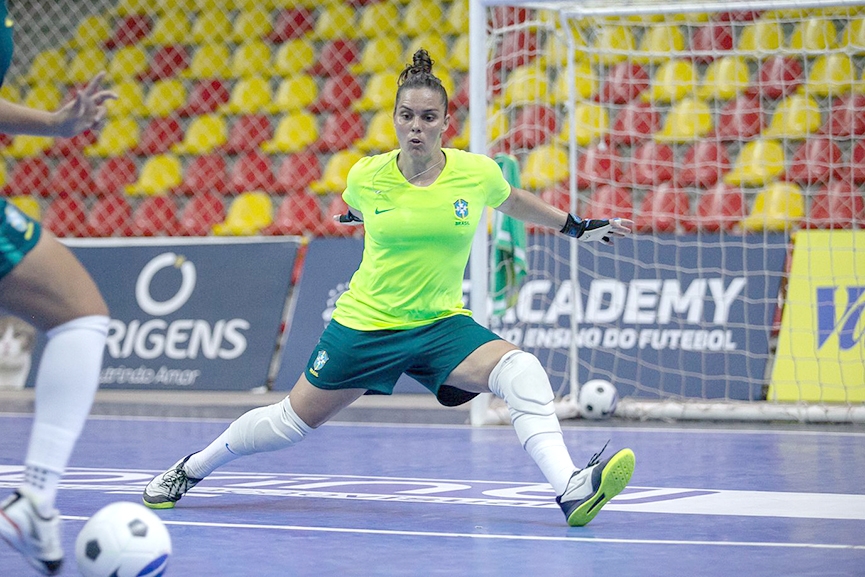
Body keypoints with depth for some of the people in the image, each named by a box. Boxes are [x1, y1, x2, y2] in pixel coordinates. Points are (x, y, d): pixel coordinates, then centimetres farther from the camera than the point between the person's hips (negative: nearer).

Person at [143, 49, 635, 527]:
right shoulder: (366, 176, -10)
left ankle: (571, 491, -38)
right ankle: (191, 469, 33)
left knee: (524, 373, -28)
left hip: (442, 324, 0)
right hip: (367, 322, 0)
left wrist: (578, 227, 20)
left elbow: (512, 201, 15)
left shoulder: (478, 172, -9)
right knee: (292, 422, 9)